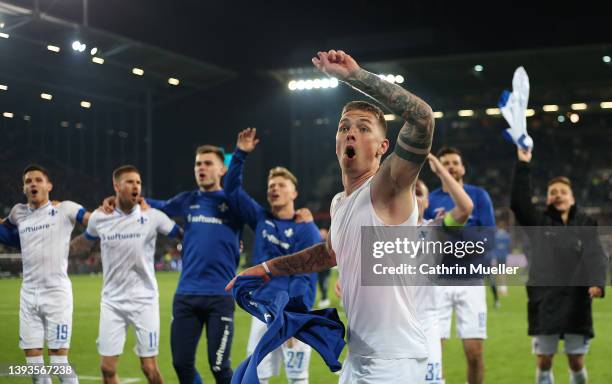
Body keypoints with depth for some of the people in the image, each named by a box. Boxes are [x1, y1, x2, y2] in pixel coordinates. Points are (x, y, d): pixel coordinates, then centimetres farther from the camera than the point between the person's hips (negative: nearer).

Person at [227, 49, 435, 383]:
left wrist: (354, 75, -29)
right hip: (358, 356, 8)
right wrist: (268, 268, 33)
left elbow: (421, 117, -31)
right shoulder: (339, 203, 10)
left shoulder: (386, 189, -14)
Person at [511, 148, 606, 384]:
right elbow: (519, 202, -6)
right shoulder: (539, 223, 9)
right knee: (543, 362, 2)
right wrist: (523, 165, -11)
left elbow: (596, 255, -4)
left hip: (577, 302, 0)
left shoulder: (586, 224, 8)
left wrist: (597, 282, -22)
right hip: (544, 302, 0)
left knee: (576, 362, 4)